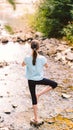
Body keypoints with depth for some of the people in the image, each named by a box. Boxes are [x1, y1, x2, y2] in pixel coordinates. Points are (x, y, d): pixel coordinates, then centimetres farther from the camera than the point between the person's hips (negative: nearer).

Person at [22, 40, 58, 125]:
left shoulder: (27, 58, -18)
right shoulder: (42, 58, -20)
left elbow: (23, 65, 4)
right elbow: (47, 66, 0)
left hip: (31, 80, 2)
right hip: (39, 79, -2)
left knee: (33, 99, 14)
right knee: (54, 84, 22)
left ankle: (36, 118, 21)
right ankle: (39, 94, 11)